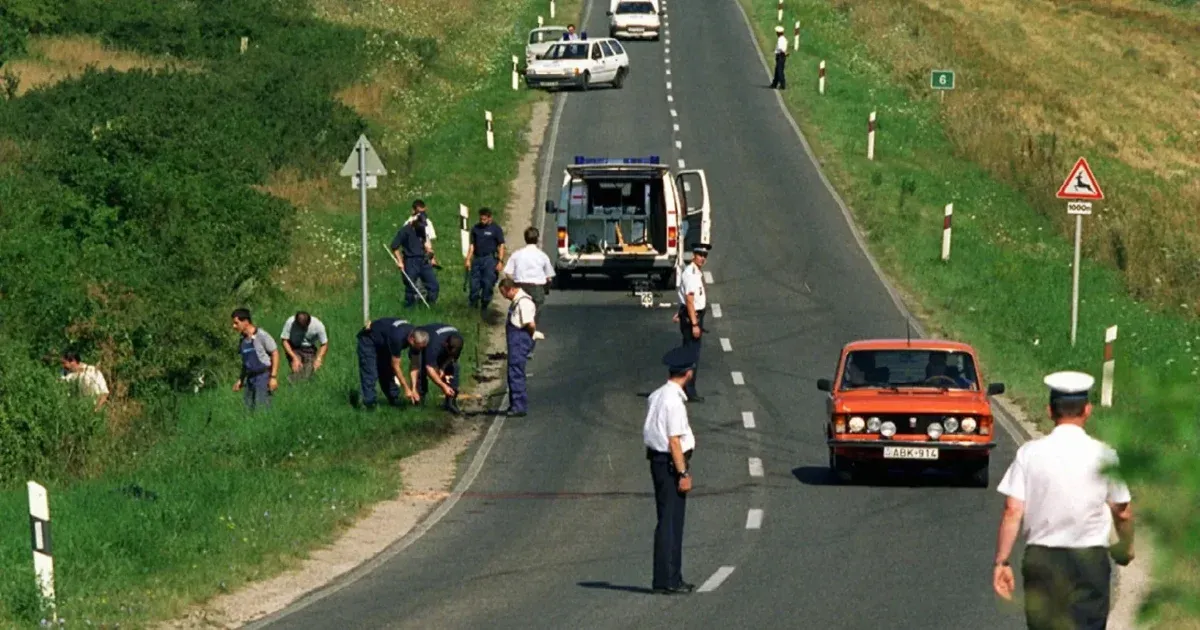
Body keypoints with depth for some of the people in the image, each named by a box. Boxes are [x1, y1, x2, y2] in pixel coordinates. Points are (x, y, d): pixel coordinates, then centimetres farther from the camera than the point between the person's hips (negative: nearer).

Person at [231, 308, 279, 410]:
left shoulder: (261, 335, -11)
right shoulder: (243, 340, 11)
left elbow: (275, 354, -10)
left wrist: (273, 377, -15)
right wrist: (240, 380, 19)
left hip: (263, 376, -7)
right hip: (250, 378, 7)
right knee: (248, 408, 5)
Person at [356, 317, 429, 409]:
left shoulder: (416, 334, -19)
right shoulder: (397, 338, -41)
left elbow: (413, 364, -11)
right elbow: (396, 366, -31)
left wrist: (413, 389, -16)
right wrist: (407, 389, -26)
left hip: (382, 342, 8)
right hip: (368, 339, -8)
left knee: (387, 371, 6)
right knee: (370, 373, -16)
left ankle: (394, 399, 12)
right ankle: (368, 402, -16)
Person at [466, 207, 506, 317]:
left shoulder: (496, 229, 0)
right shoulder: (475, 229, 11)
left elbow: (501, 246, -1)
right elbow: (472, 245, 14)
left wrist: (500, 261, -9)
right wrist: (468, 259, 6)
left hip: (489, 259, -4)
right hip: (477, 259, 4)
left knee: (488, 284, -5)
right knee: (474, 284, 2)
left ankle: (484, 307, 4)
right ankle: (472, 305, 11)